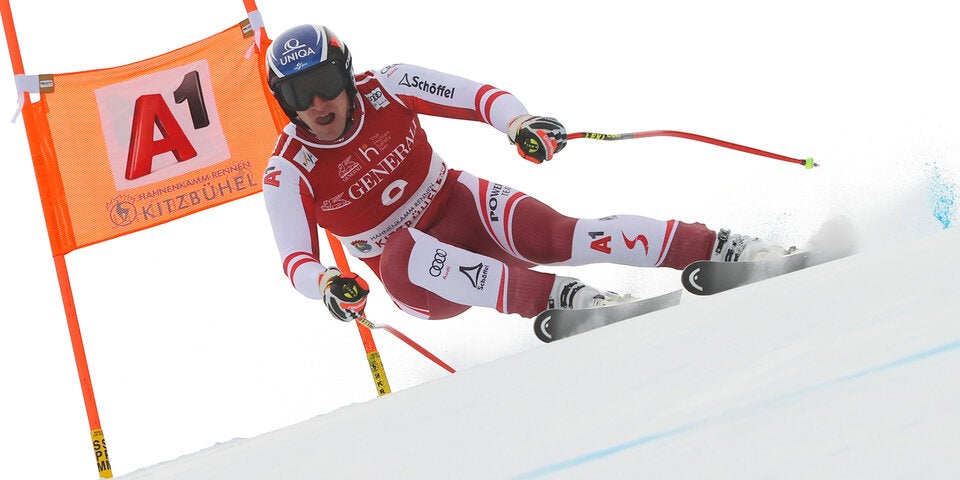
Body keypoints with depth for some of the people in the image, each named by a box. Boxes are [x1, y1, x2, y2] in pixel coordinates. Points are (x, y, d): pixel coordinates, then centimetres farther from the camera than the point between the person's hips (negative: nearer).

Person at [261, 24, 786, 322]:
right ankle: (559, 297, -48)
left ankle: (725, 248, -32)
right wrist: (329, 285, -41)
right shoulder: (287, 172, -14)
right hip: (416, 279, -1)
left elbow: (478, 95, -11)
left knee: (552, 234, -27)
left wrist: (520, 123, -32)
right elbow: (296, 261, -18)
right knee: (400, 255, -37)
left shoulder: (384, 88, -11)